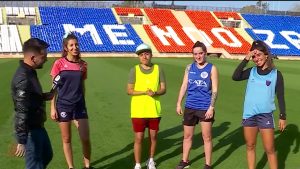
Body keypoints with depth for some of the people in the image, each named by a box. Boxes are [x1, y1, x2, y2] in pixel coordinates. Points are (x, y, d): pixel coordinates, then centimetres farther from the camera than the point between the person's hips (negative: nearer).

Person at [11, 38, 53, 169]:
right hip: (30, 130, -10)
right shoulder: (23, 79, -27)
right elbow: (21, 113, -28)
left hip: (37, 126, 10)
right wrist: (21, 141, -25)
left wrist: (44, 96, 4)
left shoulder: (29, 72, 4)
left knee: (47, 155, 26)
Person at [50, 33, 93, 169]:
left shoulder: (82, 64, 2)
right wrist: (53, 108, -6)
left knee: (85, 138, 0)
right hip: (63, 106, -2)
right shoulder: (59, 63, -7)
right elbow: (54, 87, -3)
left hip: (79, 105, 2)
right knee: (66, 139, 9)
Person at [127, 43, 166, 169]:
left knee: (153, 136, 14)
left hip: (154, 110, 2)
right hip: (138, 111, -2)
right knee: (139, 138, 3)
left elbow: (163, 89, 1)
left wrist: (155, 93, -20)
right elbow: (129, 90, -7)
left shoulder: (158, 69, 0)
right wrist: (145, 92, -20)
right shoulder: (134, 70, -5)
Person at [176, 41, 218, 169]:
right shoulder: (189, 67, 6)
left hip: (205, 108, -4)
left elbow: (215, 90, -6)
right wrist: (179, 104, 5)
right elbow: (184, 86, 9)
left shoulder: (212, 68, -4)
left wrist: (211, 107, -14)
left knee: (207, 137, 4)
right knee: (187, 136, 14)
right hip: (190, 107, 4)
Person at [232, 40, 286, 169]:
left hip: (266, 115, -2)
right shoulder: (251, 71, 3)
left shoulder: (276, 74, -2)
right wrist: (246, 59, -16)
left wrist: (282, 116, 0)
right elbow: (235, 77, -15)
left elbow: (280, 97, 2)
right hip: (249, 115, 3)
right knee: (250, 146, 13)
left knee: (269, 149, 2)